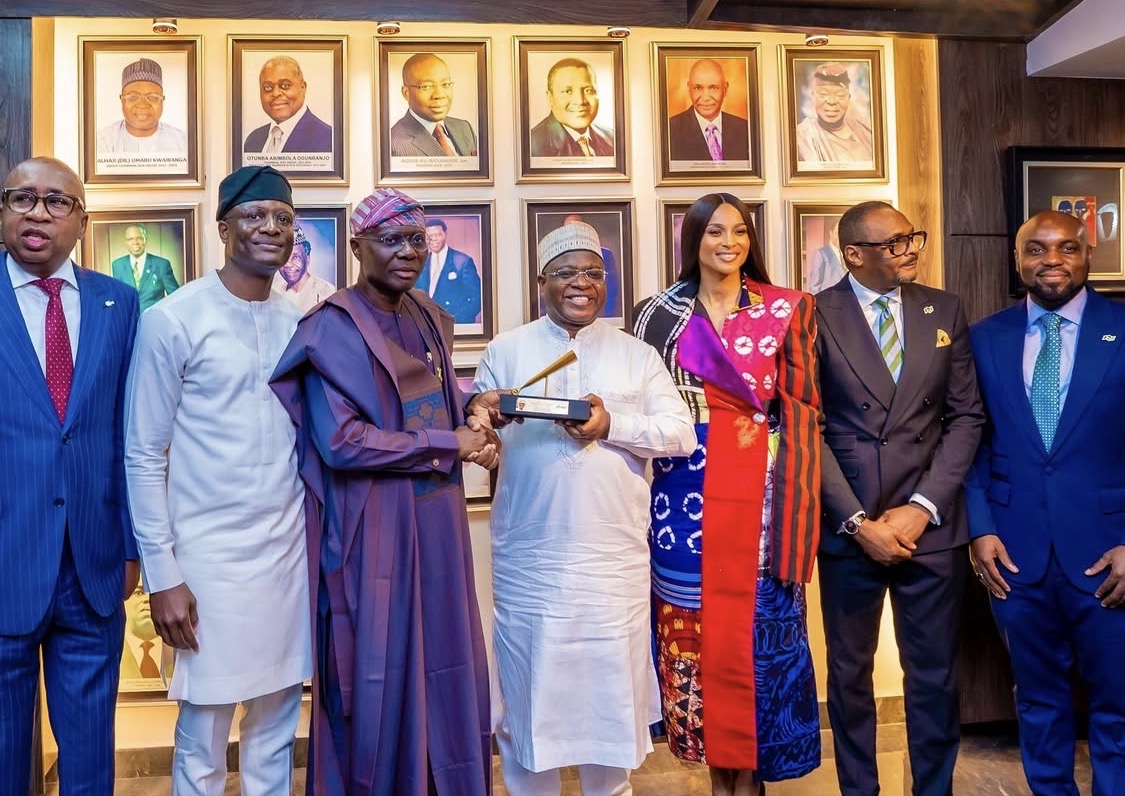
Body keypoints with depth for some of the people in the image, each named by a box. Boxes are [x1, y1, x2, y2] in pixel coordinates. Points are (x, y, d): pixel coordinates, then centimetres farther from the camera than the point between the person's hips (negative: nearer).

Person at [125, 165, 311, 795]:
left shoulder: (301, 322, 6)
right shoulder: (173, 319, -7)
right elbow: (144, 456, -5)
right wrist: (162, 574, -7)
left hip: (289, 549, 4)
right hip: (209, 554, -4)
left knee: (276, 730, 14)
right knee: (203, 741, 8)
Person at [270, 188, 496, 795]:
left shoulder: (430, 319, 10)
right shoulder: (334, 327, -11)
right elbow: (341, 443, -20)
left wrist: (474, 424, -2)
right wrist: (449, 445, -15)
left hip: (437, 518, 7)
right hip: (374, 526, -7)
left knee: (445, 669, 16)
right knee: (380, 678, 6)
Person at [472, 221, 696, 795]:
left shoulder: (636, 355, 7)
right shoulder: (506, 351, 7)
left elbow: (682, 433, 0)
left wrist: (612, 425, -15)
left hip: (615, 556, 1)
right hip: (528, 560, 0)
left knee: (611, 687, 11)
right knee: (529, 687, 9)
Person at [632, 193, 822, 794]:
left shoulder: (787, 309, 5)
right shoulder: (659, 314, 7)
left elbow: (803, 404, 2)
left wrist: (793, 490, -6)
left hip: (759, 488, -1)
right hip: (686, 490, 1)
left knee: (756, 616, 3)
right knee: (695, 619, 6)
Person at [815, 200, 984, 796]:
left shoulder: (945, 310, 6)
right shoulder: (816, 317, -3)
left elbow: (965, 416, 4)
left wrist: (923, 507, -7)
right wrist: (858, 522, -11)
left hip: (931, 525, 2)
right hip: (848, 526, -2)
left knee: (935, 676, 11)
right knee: (850, 675, 11)